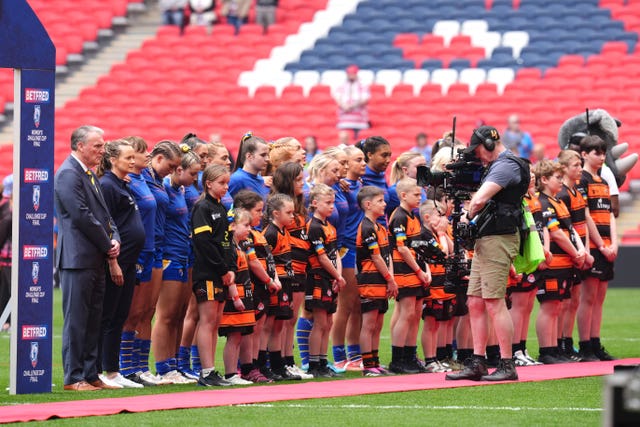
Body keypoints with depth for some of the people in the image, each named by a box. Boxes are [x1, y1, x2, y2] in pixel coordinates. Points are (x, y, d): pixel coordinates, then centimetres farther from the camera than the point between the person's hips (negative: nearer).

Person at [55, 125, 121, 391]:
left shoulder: (89, 174, 18)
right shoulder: (68, 174, -12)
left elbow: (103, 213, 21)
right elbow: (82, 215, -18)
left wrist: (115, 239, 3)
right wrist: (107, 245, -11)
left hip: (95, 259, 9)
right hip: (78, 258, -9)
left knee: (93, 320, 11)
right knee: (76, 320, -6)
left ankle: (91, 375, 15)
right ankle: (74, 377, -3)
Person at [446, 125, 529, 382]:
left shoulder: (505, 166, -13)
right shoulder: (496, 166, 20)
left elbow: (479, 199, -26)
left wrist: (470, 214, -7)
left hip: (498, 240, -11)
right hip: (485, 241, 11)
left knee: (495, 303, -10)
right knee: (475, 303, 10)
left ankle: (507, 365, -8)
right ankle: (477, 363, 12)